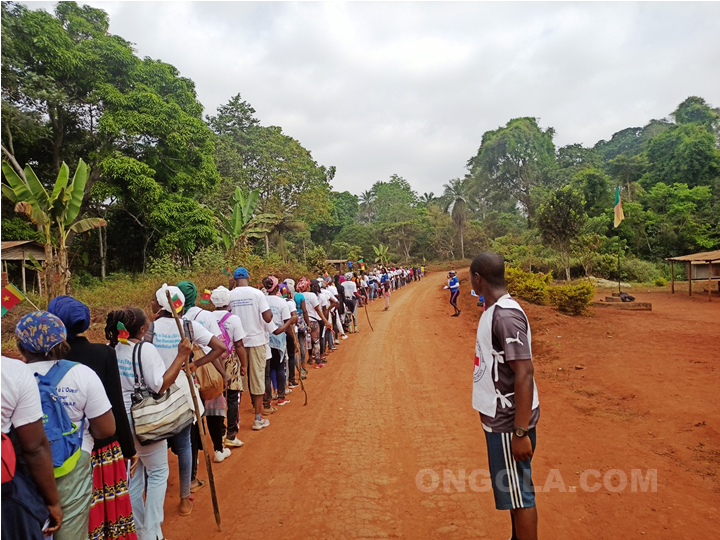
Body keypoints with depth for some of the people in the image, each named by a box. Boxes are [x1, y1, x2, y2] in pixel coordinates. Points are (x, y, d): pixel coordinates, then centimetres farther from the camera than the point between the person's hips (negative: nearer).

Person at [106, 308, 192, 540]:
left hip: (120, 418, 7)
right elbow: (160, 385, -22)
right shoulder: (146, 349, -19)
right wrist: (181, 357, -22)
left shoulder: (113, 349, 0)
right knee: (158, 472, 10)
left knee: (133, 473, 19)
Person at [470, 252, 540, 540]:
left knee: (518, 492, 5)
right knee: (512, 488, 22)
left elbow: (524, 374, -25)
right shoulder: (493, 310, 6)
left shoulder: (505, 315, -23)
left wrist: (521, 432, -24)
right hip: (498, 417, 9)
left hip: (509, 422, -9)